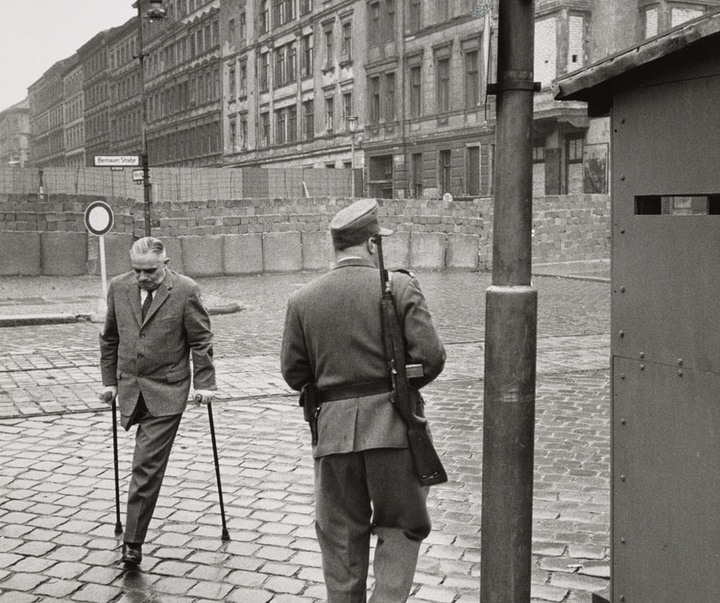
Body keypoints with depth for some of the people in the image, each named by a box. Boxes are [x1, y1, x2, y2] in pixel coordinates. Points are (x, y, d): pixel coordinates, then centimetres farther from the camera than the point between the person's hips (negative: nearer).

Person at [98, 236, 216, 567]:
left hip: (166, 391, -4)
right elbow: (109, 338, 14)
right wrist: (109, 380, 12)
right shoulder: (119, 287, 5)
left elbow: (201, 340, -2)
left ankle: (133, 540, -4)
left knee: (147, 465, -8)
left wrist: (204, 383, -5)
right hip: (130, 387, 4)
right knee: (147, 463, 13)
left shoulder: (186, 290, -7)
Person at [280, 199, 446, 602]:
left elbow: (294, 373, 6)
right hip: (391, 423, -2)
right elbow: (431, 357, -8)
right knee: (400, 526, 12)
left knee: (341, 535, 15)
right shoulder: (400, 287, -5)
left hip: (333, 428, 3)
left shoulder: (302, 300, 3)